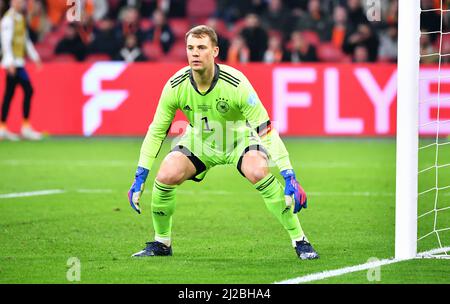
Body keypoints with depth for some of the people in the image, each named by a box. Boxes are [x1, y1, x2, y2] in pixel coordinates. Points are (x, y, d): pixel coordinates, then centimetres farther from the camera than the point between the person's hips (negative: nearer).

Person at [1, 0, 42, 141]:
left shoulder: (20, 18, 18)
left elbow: (26, 40, 26)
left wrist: (35, 57, 24)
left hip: (18, 62, 9)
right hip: (13, 63, -9)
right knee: (28, 90, -11)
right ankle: (26, 127, -8)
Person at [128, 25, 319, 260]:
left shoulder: (236, 83, -31)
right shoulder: (175, 86, -22)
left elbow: (266, 131, -29)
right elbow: (156, 131, -9)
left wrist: (289, 178, -34)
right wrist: (139, 178, -12)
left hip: (240, 138, -3)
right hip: (199, 141, 3)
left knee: (259, 172, -32)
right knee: (166, 176, -21)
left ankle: (299, 241, -19)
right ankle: (161, 243, 4)